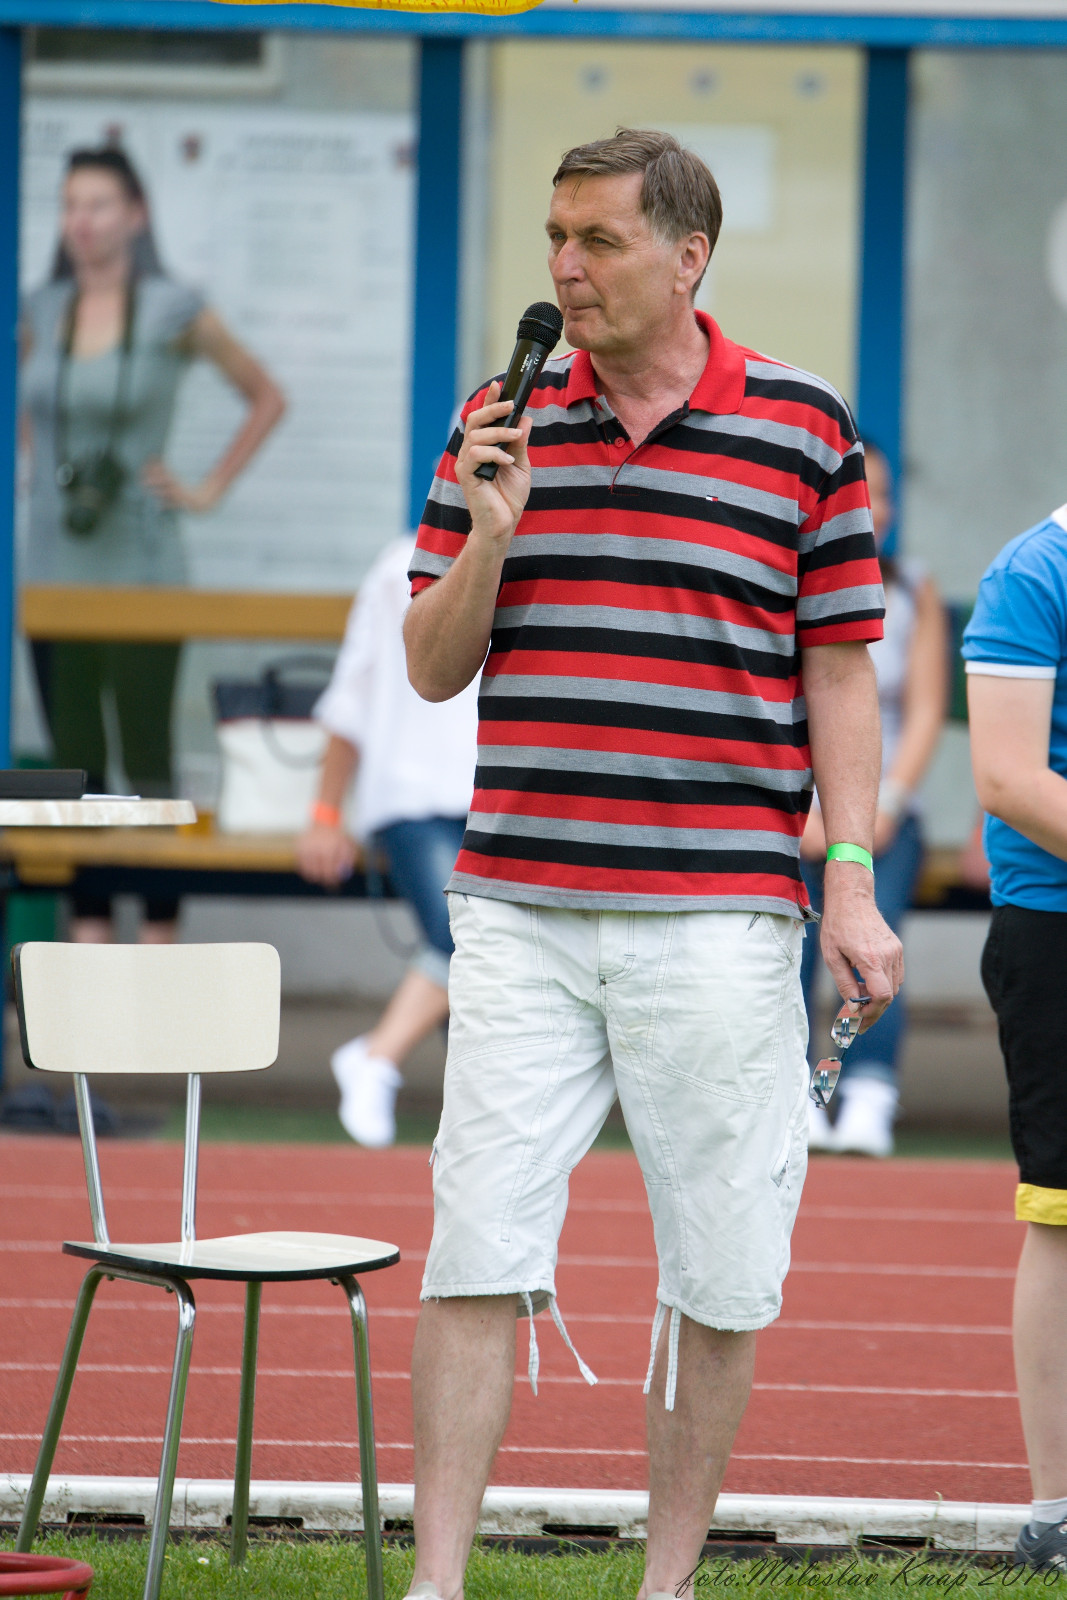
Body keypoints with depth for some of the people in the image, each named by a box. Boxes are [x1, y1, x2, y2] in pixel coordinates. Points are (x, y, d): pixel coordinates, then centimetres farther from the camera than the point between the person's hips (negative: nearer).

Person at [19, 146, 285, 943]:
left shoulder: (173, 311, -3)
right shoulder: (41, 311, 8)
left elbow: (267, 399, 8)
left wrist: (209, 489, 2)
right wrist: (34, 468, 10)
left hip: (141, 569, -4)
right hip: (55, 568, 4)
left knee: (149, 759, -5)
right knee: (74, 760, 5)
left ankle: (161, 943, -3)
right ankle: (89, 943, 9)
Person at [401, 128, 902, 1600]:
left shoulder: (803, 427, 3)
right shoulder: (498, 422, 9)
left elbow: (839, 670, 6)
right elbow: (432, 668, 11)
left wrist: (852, 878, -3)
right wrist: (490, 534, -7)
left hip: (720, 916, -1)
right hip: (519, 910, 1)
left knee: (720, 1273, 3)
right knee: (478, 1251, -4)